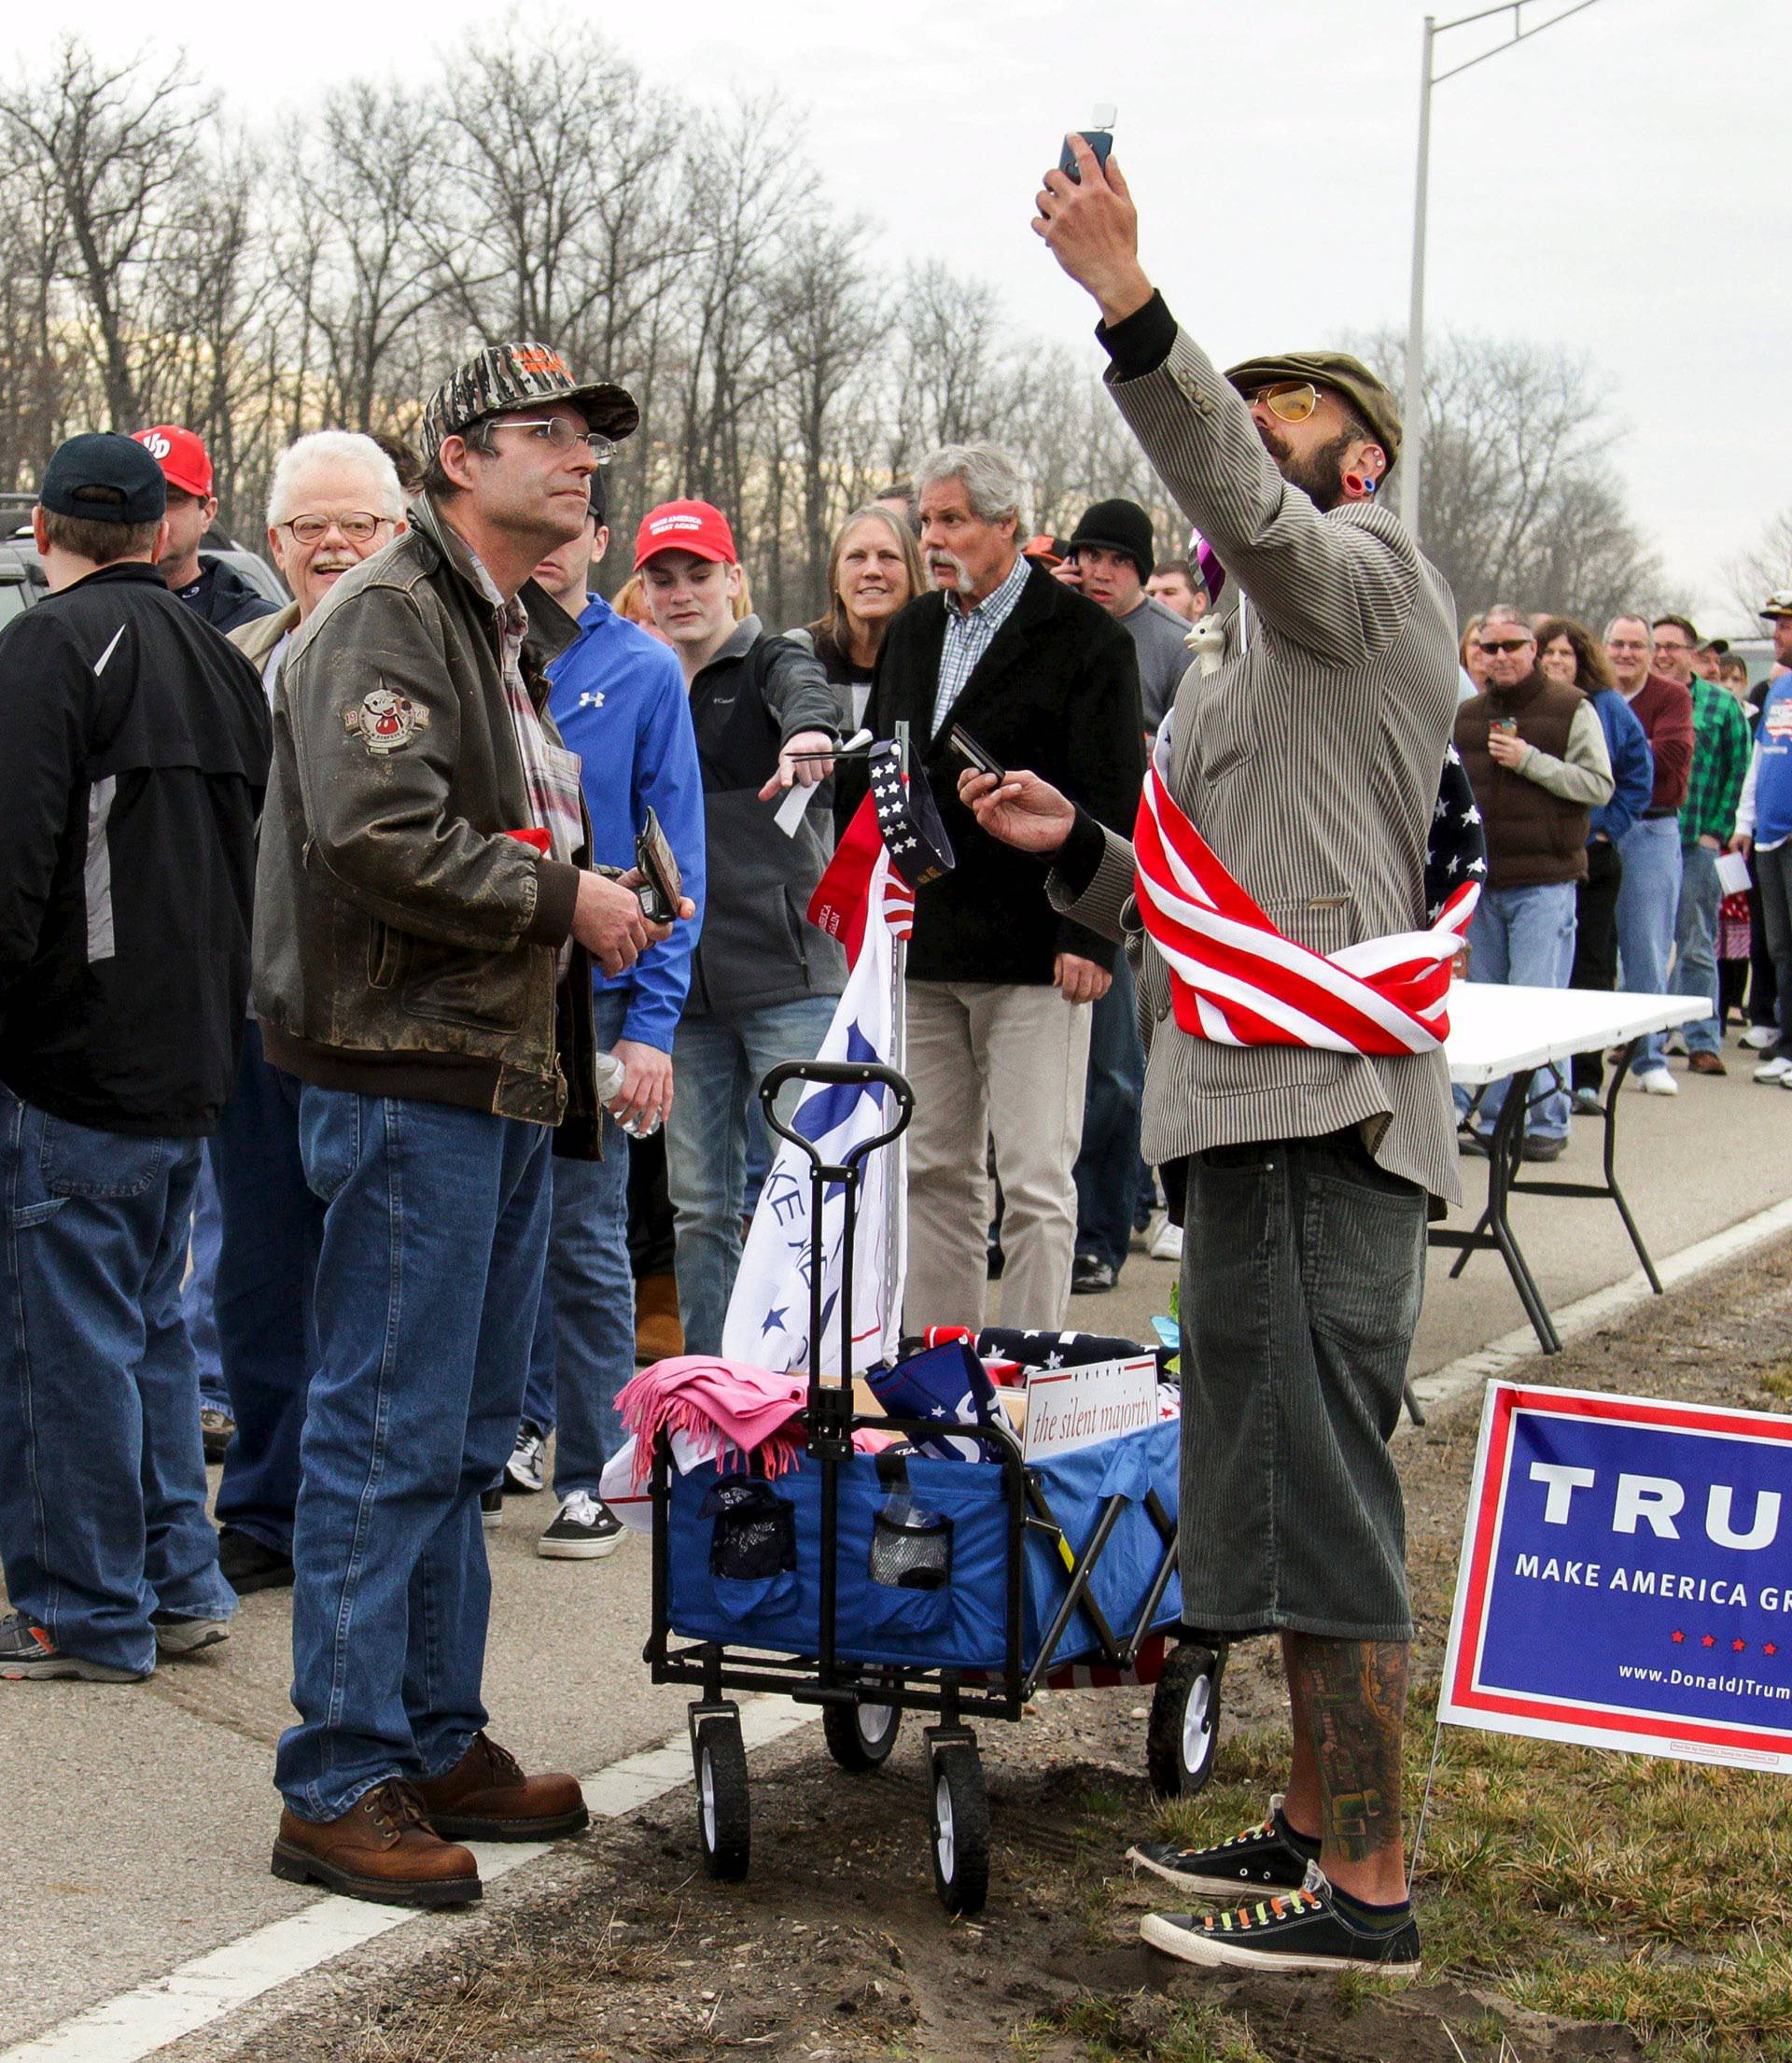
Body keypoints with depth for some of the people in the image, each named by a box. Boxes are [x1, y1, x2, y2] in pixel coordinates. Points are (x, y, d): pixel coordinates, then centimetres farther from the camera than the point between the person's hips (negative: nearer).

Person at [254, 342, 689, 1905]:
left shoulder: (525, 635, 21)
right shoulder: (386, 617, -11)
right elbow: (380, 837, -23)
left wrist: (602, 891, 11)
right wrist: (564, 899, -14)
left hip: (508, 1077, 10)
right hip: (409, 1081, -10)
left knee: (465, 1438, 14)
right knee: (389, 1437, -7)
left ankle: (439, 1744, 24)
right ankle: (339, 1786, 0)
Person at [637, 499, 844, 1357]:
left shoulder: (771, 663, 0)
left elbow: (807, 698, -24)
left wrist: (807, 737, -48)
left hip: (788, 974, -5)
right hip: (682, 987, 5)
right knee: (699, 1206, 8)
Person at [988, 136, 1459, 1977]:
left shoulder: (1369, 580, -1)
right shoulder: (1238, 678, 27)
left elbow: (1243, 507, -24)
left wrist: (1126, 299, -35)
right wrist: (1077, 846, 8)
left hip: (1323, 1109, -10)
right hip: (1257, 1109, 10)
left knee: (1313, 1484, -10)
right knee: (1285, 1483, 14)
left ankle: (1365, 1886, -6)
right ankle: (1314, 1823, 22)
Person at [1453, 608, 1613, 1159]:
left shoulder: (1572, 709, -2)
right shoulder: (1467, 716, 13)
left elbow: (1599, 785, -9)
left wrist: (1530, 760, -16)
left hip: (1545, 881, -5)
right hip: (1481, 883, 5)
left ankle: (1547, 1123, 0)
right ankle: (1490, 1119, 15)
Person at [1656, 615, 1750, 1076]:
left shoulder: (1722, 705, 5)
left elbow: (1738, 771, 3)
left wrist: (1717, 830, -4)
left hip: (1695, 843, -1)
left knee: (1697, 947, 3)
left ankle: (1703, 1042, 7)